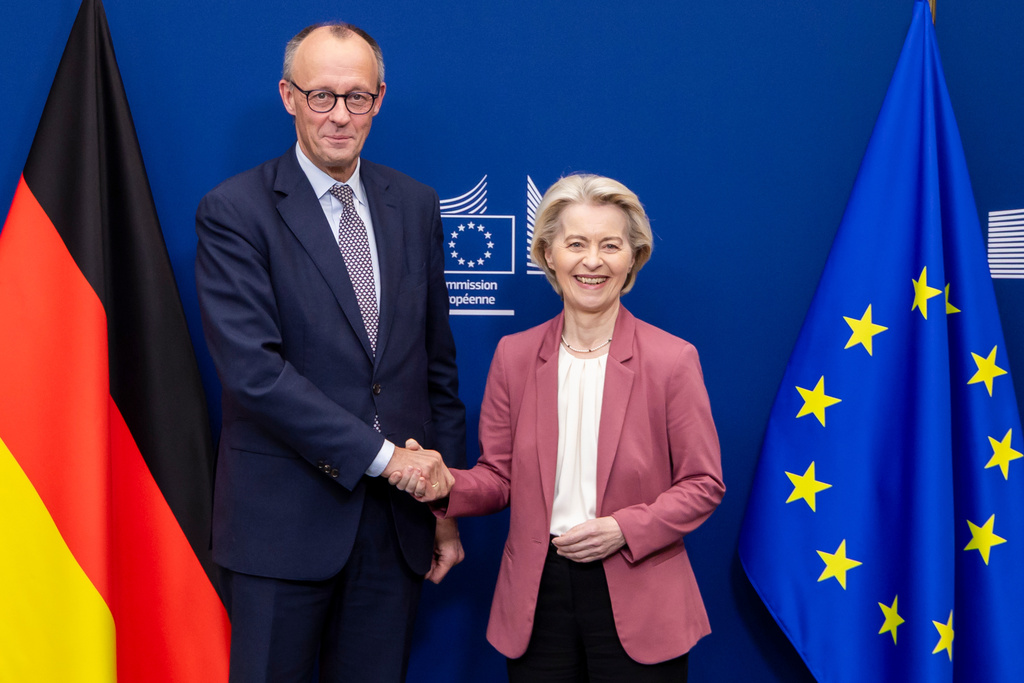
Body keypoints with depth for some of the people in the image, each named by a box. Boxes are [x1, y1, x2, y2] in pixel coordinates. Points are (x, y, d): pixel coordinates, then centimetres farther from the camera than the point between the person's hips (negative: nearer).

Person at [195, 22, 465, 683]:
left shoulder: (415, 205, 8)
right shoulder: (234, 211, -7)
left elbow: (438, 364, 10)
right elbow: (253, 368, -17)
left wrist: (447, 502, 9)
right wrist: (382, 454, -17)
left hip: (398, 517, 4)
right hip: (286, 518, -4)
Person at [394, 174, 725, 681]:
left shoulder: (672, 359, -4)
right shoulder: (514, 356, 3)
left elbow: (703, 484, -2)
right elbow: (499, 478, 7)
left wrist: (624, 529, -15)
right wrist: (445, 485, -13)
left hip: (636, 600, -2)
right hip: (538, 597, 2)